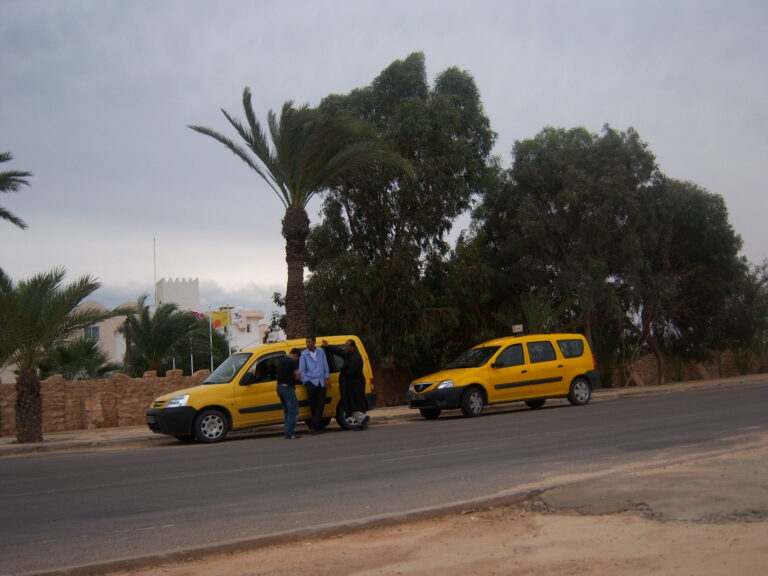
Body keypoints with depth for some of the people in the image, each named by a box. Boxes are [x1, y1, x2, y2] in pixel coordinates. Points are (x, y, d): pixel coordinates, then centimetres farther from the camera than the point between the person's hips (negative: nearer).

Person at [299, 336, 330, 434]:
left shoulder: (321, 352, 9)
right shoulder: (304, 354, 1)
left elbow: (325, 366, 13)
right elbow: (301, 370, 2)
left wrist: (327, 379, 6)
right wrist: (306, 381, -5)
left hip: (321, 382, 2)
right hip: (311, 382, -2)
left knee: (321, 404, -6)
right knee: (313, 405, -3)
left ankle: (313, 425, -7)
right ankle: (319, 426, 7)